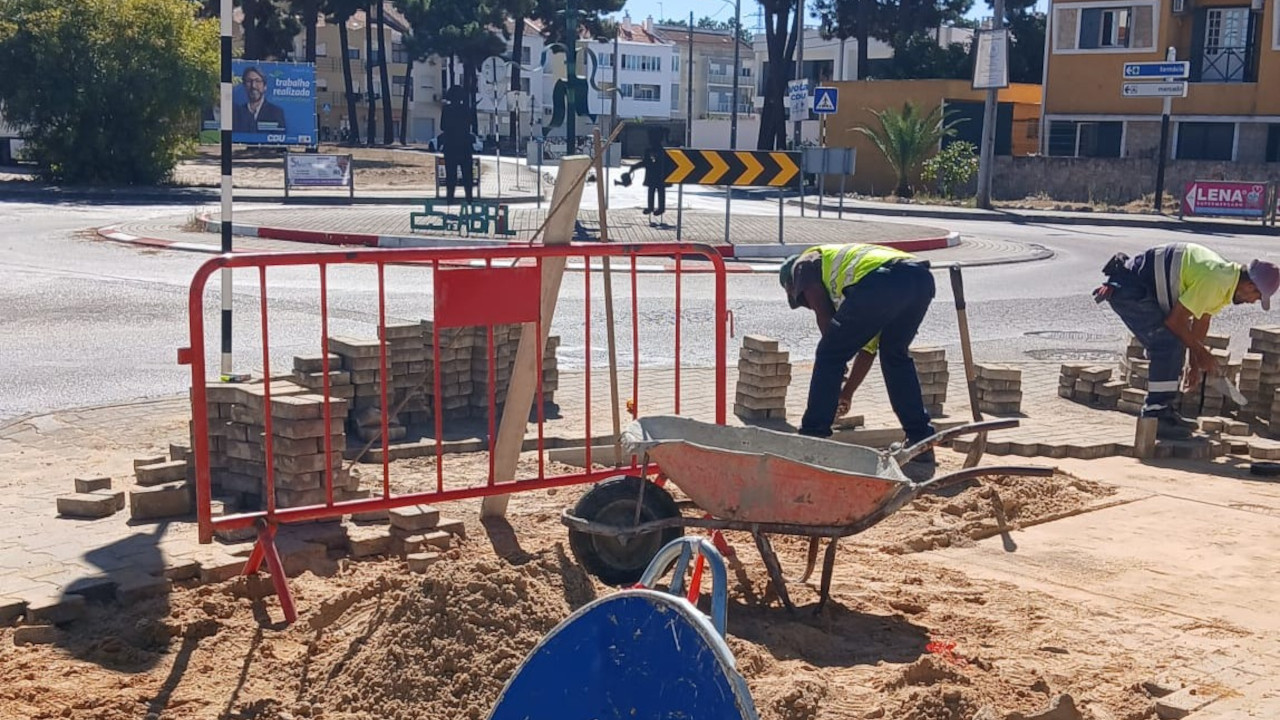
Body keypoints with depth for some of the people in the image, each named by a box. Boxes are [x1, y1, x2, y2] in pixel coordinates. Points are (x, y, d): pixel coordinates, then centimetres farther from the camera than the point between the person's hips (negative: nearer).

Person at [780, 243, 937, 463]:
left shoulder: (804, 265, 25)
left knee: (830, 356, 10)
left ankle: (812, 437, 15)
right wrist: (847, 393, 47)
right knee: (896, 356, 28)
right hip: (922, 278, 8)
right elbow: (868, 348, 40)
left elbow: (825, 317, 10)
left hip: (881, 281, -8)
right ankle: (921, 442, 26)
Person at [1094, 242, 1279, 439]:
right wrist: (1202, 354, -5)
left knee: (1175, 344, 13)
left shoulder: (1225, 277, 9)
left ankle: (1162, 410, 20)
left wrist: (1196, 366, 24)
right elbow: (1175, 321, -19)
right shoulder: (1214, 282, -24)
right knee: (1169, 344, -16)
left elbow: (1201, 320, 20)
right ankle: (1154, 416, -12)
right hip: (1128, 290, -11)